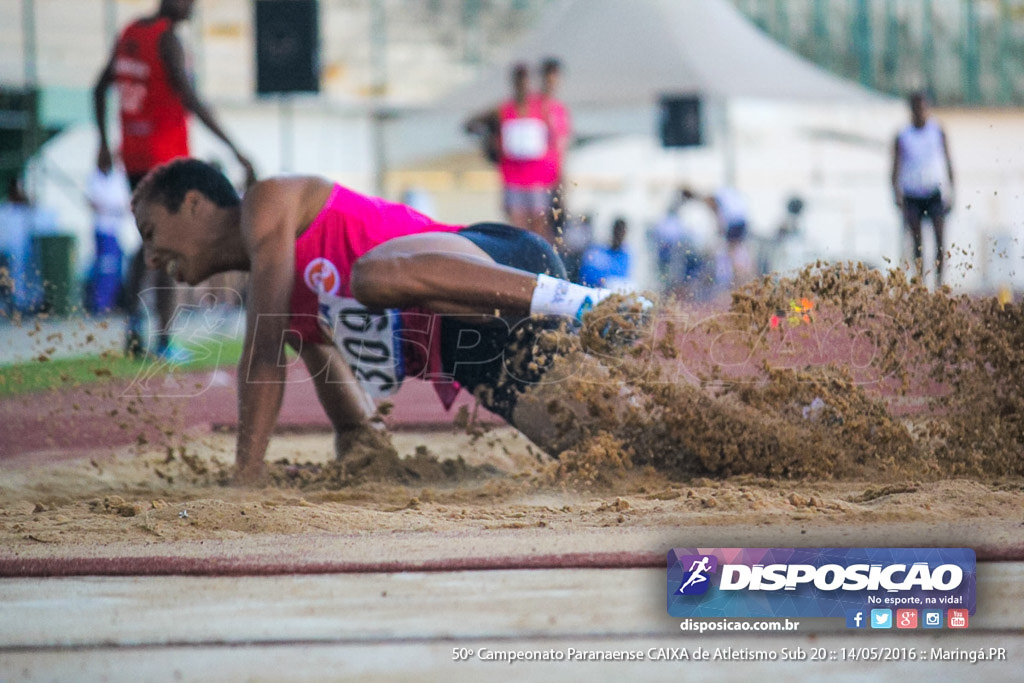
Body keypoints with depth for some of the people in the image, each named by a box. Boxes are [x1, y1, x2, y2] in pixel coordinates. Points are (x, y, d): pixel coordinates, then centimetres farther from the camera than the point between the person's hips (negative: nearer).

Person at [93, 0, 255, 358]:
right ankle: (163, 342, -6)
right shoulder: (167, 39, -15)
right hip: (167, 158, -7)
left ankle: (133, 318, -2)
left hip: (133, 155, 7)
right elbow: (190, 100, -23)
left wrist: (104, 144, 27)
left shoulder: (130, 33, 9)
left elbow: (100, 89, 18)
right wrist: (234, 149, -23)